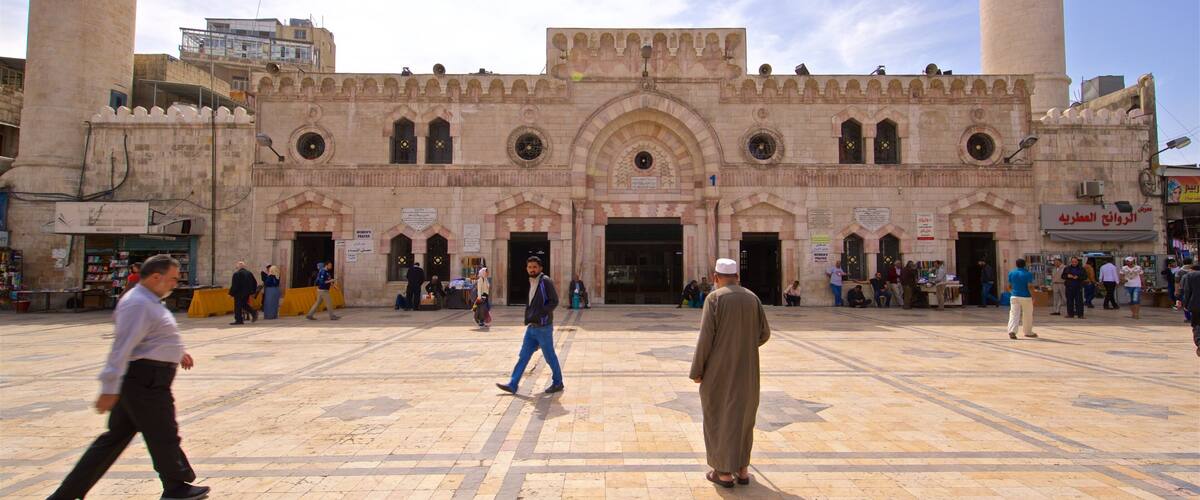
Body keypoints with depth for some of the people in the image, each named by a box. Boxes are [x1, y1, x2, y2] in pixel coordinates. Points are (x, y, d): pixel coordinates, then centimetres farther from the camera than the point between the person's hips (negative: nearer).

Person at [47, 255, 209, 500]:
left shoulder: (148, 301, 15)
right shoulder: (138, 304, -19)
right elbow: (122, 347, -24)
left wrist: (177, 353, 24)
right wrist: (110, 388, -25)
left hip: (138, 379, 10)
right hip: (147, 381, -10)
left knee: (116, 436, 17)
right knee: (163, 436, 5)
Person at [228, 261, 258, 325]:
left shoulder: (236, 274, -12)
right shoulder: (249, 273, 8)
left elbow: (234, 285, -14)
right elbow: (255, 283, 12)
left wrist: (231, 293, -7)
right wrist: (252, 291, 19)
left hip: (239, 293, -7)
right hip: (247, 293, 7)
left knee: (238, 306, 1)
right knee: (245, 304, 20)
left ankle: (239, 320, 3)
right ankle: (254, 313, 2)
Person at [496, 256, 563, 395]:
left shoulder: (545, 281, -11)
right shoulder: (531, 283, 13)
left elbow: (554, 301, -18)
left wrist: (539, 314, -21)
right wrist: (529, 318, 13)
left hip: (543, 328, -8)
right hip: (531, 327, 8)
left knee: (550, 357, 5)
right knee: (523, 356, 8)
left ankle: (557, 383, 20)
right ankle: (512, 385, 11)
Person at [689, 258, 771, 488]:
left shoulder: (714, 298, -13)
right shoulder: (752, 298, 3)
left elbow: (706, 336, -16)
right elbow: (764, 333, 6)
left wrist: (696, 370, -8)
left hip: (719, 367, -5)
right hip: (746, 367, 5)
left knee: (719, 417, 8)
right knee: (742, 416, 18)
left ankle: (724, 472, 14)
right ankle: (742, 470, 23)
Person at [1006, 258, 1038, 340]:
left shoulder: (1011, 273, 2)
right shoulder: (1028, 274, -7)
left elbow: (1009, 287, 7)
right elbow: (1030, 287, -11)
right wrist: (1033, 297, -2)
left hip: (1014, 297, 2)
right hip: (1026, 297, -2)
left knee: (1014, 315, -1)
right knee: (1027, 316, 13)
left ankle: (1012, 331, -18)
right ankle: (1028, 332, 25)